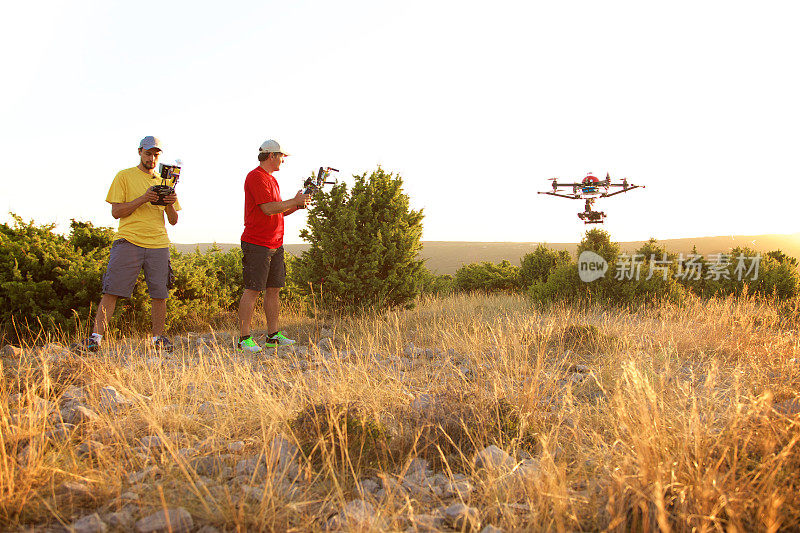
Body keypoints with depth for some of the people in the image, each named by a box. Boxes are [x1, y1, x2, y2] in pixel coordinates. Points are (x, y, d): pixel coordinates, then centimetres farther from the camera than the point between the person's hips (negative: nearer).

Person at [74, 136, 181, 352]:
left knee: (159, 294, 1)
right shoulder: (124, 176, 8)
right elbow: (116, 211, -1)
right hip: (128, 241, -3)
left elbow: (173, 221, 17)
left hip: (158, 244, 3)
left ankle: (158, 338, 12)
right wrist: (143, 199, -13)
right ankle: (96, 337, -6)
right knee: (112, 291, -8)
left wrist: (170, 204, -5)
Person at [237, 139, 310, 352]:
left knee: (273, 289, 9)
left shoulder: (272, 180, 20)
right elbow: (269, 208, -19)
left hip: (275, 244, 9)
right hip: (257, 244, -9)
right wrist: (295, 201, -8)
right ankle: (244, 338, -4)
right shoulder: (256, 177, -10)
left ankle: (273, 336, 14)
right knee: (252, 290, -7)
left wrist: (296, 204, 6)